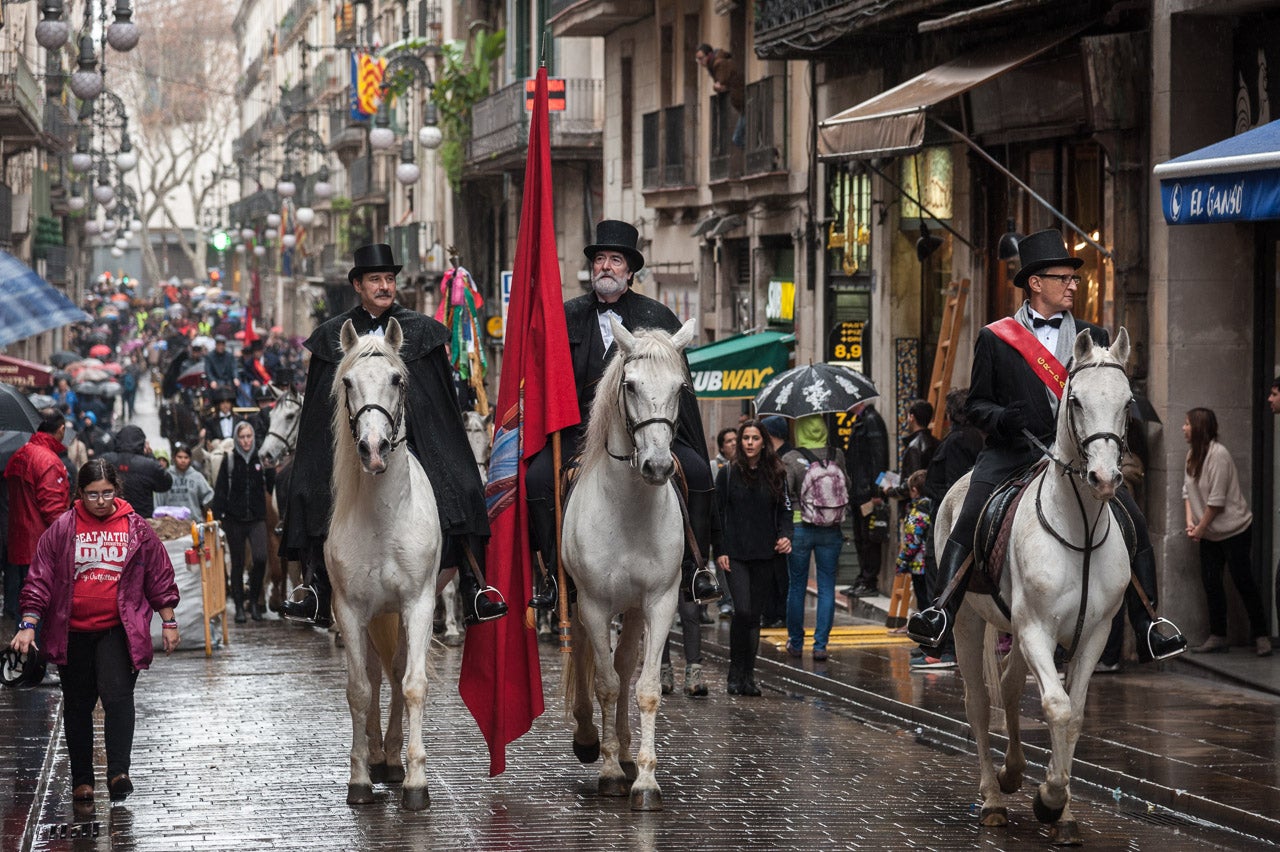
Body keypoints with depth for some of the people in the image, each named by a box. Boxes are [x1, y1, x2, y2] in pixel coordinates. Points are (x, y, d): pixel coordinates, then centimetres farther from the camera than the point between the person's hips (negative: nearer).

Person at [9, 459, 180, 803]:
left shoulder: (136, 528, 3)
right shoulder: (62, 530, 0)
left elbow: (160, 575, 10)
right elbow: (40, 579, 1)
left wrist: (169, 622, 10)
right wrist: (28, 624, -7)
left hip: (119, 631, -1)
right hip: (73, 633, 1)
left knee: (117, 695, -18)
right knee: (78, 705, 8)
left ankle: (118, 772, -19)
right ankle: (81, 780, 18)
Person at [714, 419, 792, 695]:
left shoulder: (776, 475, 8)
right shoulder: (728, 474, 2)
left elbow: (784, 511, 13)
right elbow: (718, 514, 2)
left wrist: (785, 536, -7)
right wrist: (720, 551, -5)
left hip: (765, 555, 3)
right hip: (735, 554, -3)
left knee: (755, 615, 5)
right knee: (742, 611, -16)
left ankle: (748, 676, 11)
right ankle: (736, 671, -4)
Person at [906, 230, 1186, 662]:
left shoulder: (1094, 339, 16)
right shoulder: (995, 339, 10)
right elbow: (975, 404, 9)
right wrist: (1002, 417, -14)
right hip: (1012, 452, -2)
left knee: (1134, 524, -14)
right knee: (971, 521, -26)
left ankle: (1147, 630, -9)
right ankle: (941, 612, -33)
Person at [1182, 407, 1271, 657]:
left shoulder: (1218, 454, -20)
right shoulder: (1192, 454, 4)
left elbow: (1216, 500, -20)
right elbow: (1188, 491, 7)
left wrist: (1200, 528, -14)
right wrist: (1190, 521, -7)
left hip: (1234, 531, -8)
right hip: (1209, 533, 8)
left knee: (1243, 581, -4)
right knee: (1210, 582, 5)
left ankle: (1260, 636, 5)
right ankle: (1217, 637, 11)